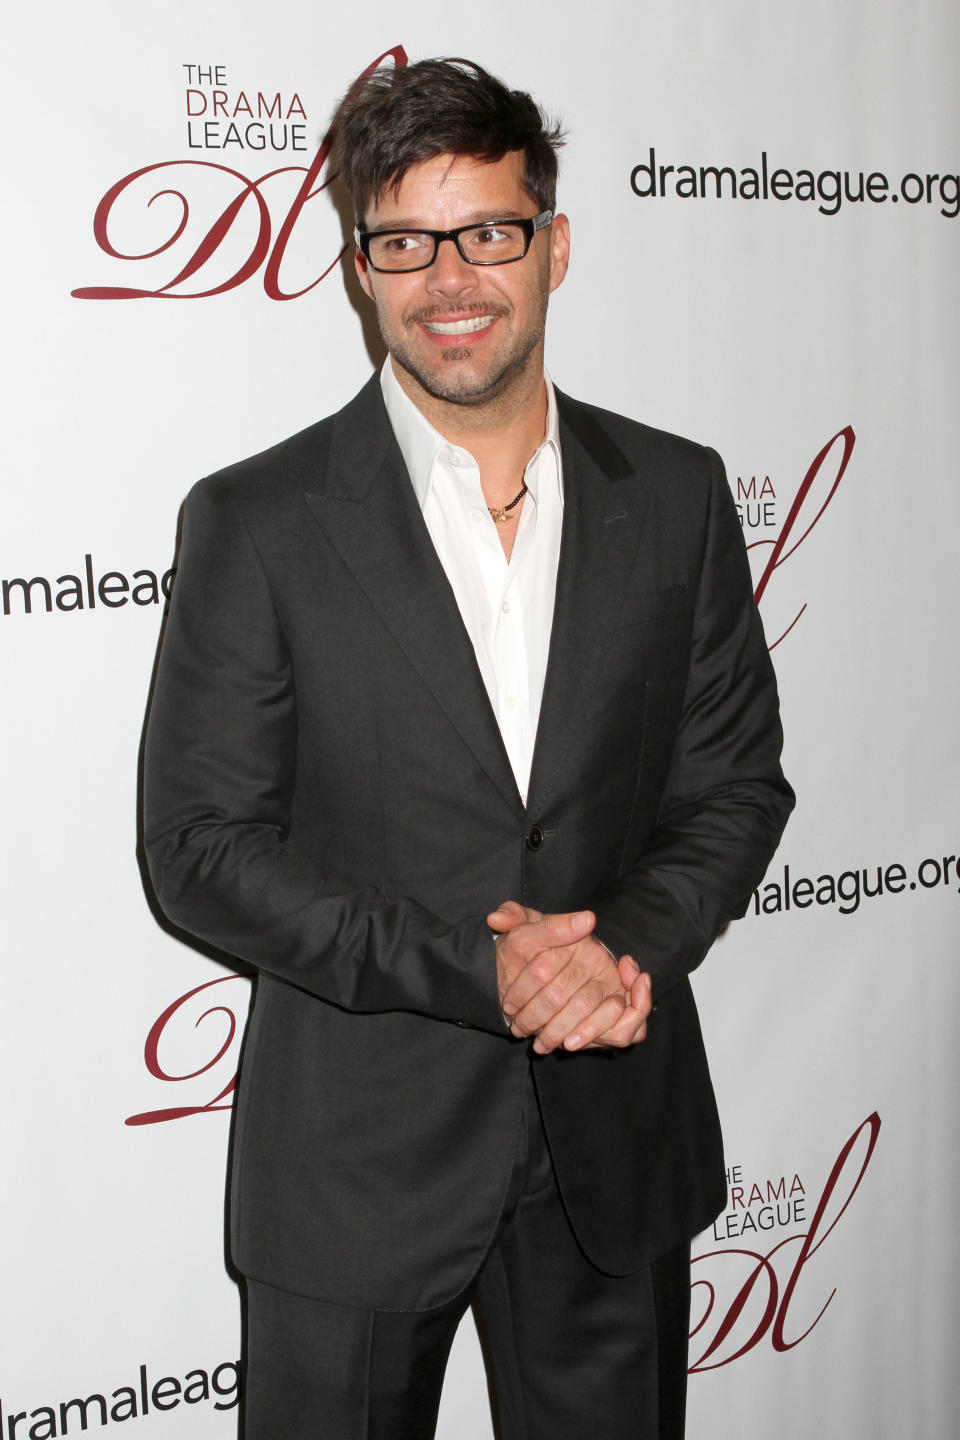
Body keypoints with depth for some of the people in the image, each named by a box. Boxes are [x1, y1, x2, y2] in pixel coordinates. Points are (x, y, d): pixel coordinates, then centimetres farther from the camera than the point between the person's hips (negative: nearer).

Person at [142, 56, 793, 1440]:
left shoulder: (677, 495, 1)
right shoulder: (256, 522, -9)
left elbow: (737, 781, 5)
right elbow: (201, 849, -10)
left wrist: (631, 946, -14)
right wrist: (475, 972, -20)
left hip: (618, 1148, 3)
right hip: (356, 1159, -2)